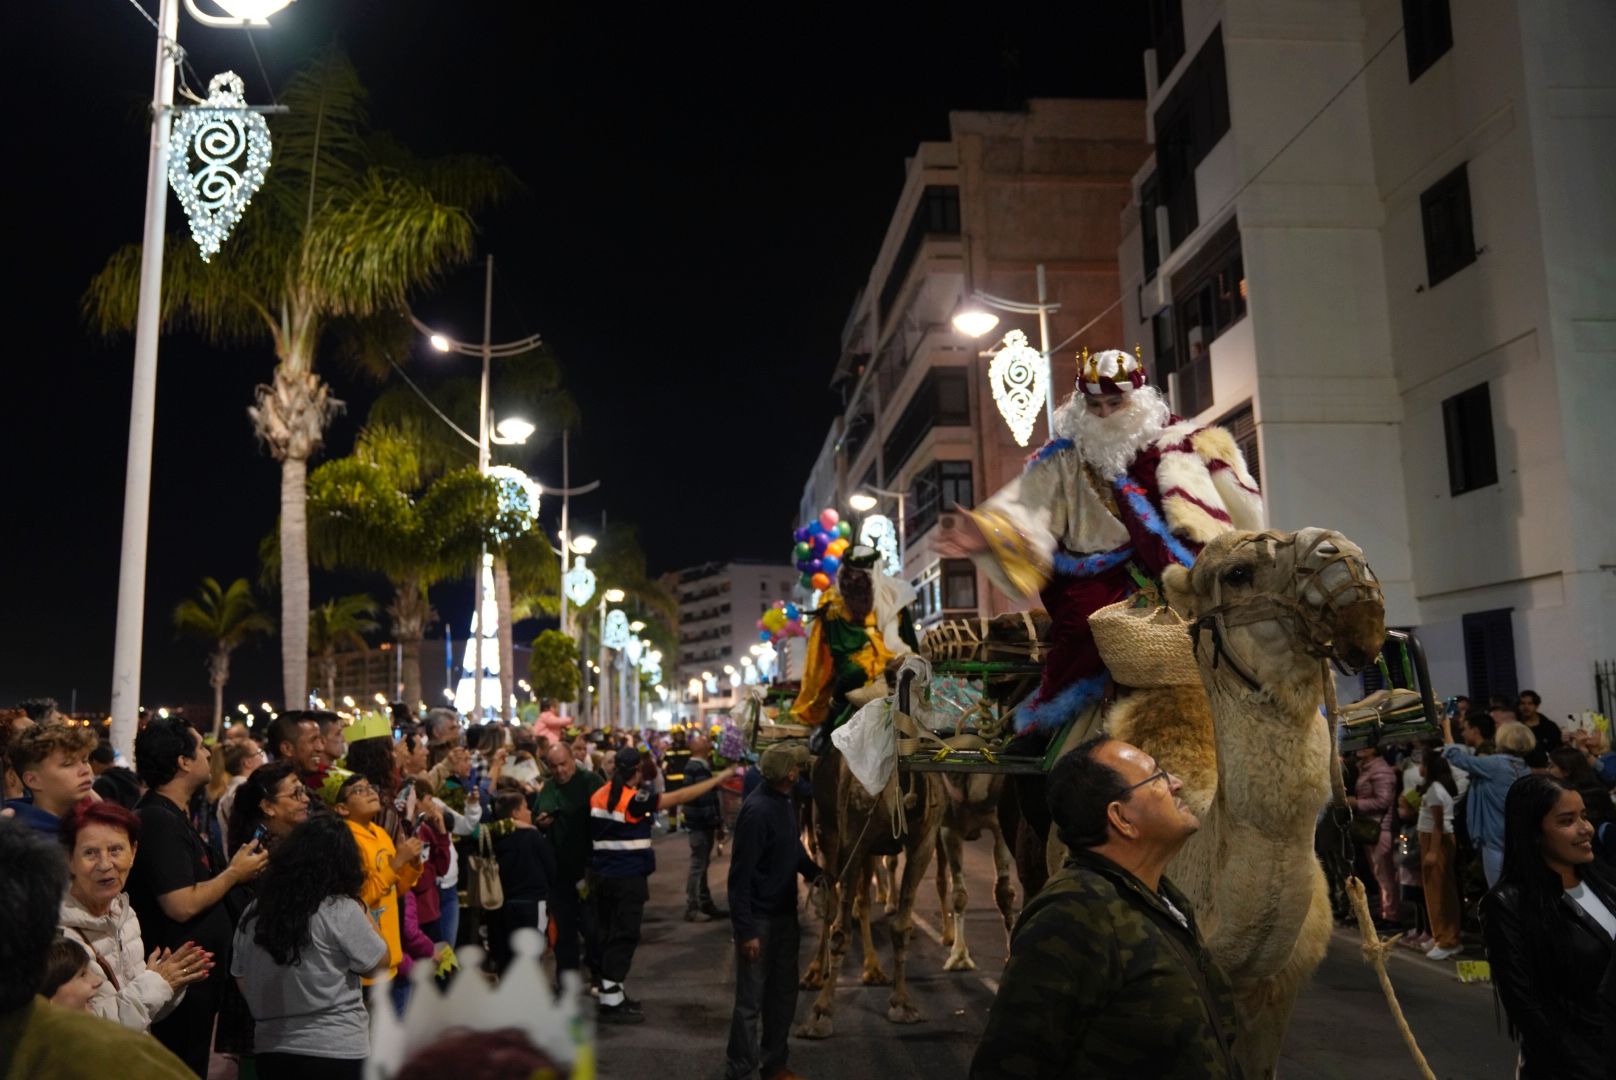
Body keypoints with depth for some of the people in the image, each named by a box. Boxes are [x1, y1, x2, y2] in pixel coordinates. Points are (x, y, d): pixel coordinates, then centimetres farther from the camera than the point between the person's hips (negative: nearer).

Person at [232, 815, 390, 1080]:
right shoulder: (340, 910, -16)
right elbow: (379, 963, -7)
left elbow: (240, 978, 12)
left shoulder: (254, 911, 1)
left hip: (270, 1048, 6)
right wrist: (364, 915, 1)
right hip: (336, 1052, -6)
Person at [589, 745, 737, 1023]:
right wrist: (718, 779, -13)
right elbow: (678, 797, -18)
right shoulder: (635, 799, -18)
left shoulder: (598, 796, 4)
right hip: (628, 877, -8)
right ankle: (610, 1003, 0)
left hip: (601, 875, 8)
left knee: (609, 935, 16)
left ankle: (613, 992, 26)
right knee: (623, 937, -2)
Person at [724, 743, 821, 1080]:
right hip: (759, 919, -9)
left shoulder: (787, 804, 3)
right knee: (750, 1001, 4)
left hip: (785, 914, 9)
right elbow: (740, 875, -23)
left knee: (783, 993, 18)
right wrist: (746, 930, -22)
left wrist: (813, 871, 2)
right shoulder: (757, 810, -24)